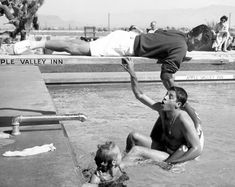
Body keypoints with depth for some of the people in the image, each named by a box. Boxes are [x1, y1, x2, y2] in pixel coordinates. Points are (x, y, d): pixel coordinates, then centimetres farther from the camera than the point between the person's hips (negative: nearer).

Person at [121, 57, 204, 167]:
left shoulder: (183, 123, -27)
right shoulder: (161, 109, -6)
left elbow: (197, 149, -31)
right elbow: (140, 95, 2)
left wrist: (168, 163, -31)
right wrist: (132, 73, -10)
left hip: (172, 156, -8)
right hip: (162, 147, 8)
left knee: (136, 150, -22)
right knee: (133, 136, -3)